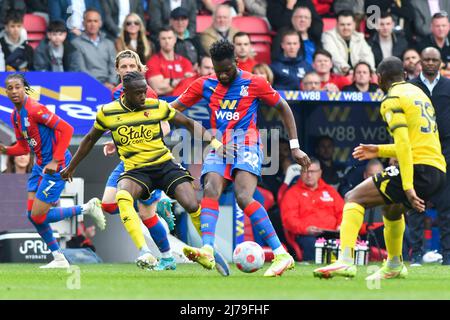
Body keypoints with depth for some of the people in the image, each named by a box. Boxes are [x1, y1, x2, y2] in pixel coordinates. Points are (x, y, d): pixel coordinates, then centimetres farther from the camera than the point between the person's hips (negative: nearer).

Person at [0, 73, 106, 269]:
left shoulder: (35, 109, -19)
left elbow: (67, 129, -23)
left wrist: (55, 161, -25)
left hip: (56, 165, -9)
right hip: (40, 165, 9)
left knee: (38, 216, -9)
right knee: (32, 214, 5)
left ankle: (87, 208, 6)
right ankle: (59, 259, 14)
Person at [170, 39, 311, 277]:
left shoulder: (254, 83, 2)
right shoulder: (205, 85, 11)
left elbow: (283, 108, 10)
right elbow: (173, 108, 15)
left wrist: (295, 147, 7)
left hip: (246, 144, -4)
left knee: (243, 197, -25)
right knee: (210, 191, -24)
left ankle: (281, 255, -27)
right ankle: (207, 252, -42)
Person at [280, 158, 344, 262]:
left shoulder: (330, 191, 28)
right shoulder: (292, 193, 16)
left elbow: (342, 211, 23)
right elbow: (289, 218, 2)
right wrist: (305, 229, -17)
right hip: (306, 235, -3)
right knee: (311, 243, -40)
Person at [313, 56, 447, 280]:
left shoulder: (392, 100, -4)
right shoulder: (419, 94, 23)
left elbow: (404, 143, -16)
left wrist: (408, 186, -20)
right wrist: (380, 151, 28)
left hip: (418, 169, -9)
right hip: (439, 172, 9)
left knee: (355, 198, -7)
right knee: (392, 208, 35)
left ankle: (345, 260, -24)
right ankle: (394, 266, 47)